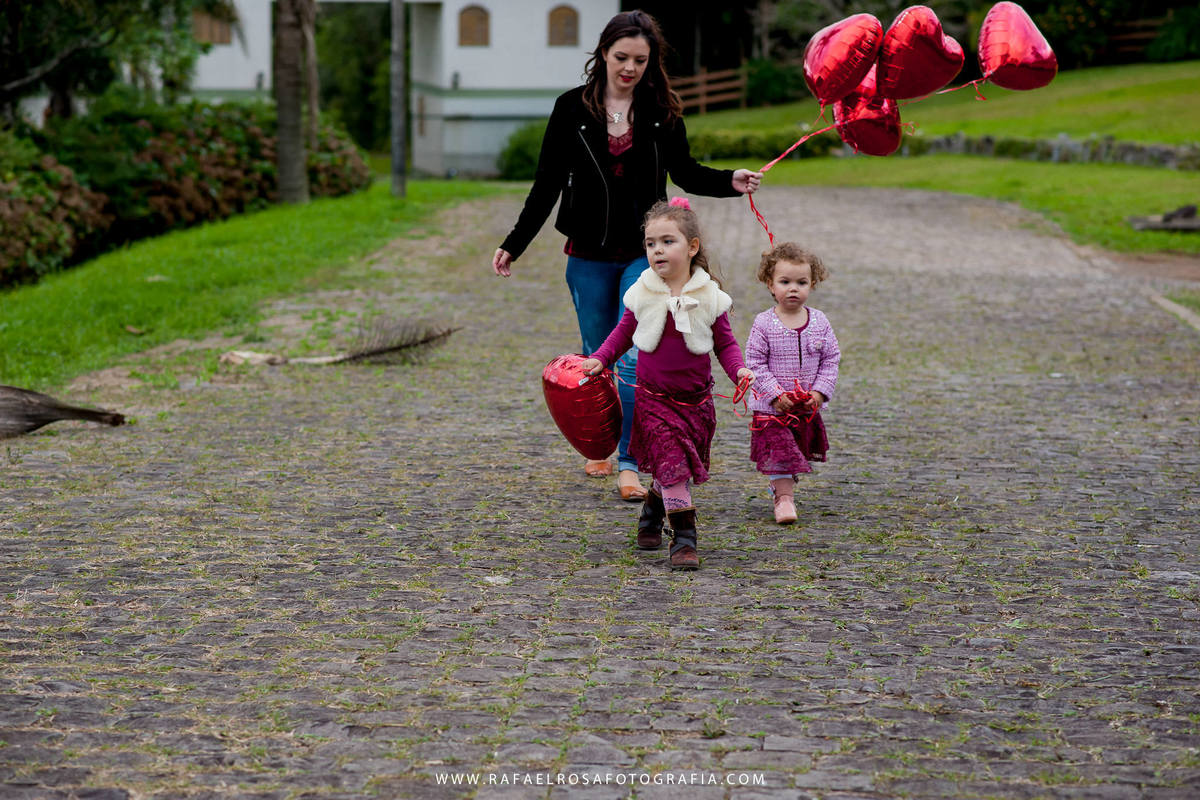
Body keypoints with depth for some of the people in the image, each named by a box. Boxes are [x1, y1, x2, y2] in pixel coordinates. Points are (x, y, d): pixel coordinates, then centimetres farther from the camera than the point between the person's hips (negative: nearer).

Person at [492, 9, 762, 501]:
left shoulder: (662, 112, 0)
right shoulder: (572, 109, -1)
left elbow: (685, 173, 12)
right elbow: (548, 184, 3)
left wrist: (731, 182, -6)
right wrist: (514, 245, 1)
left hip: (644, 254, -1)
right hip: (589, 257, 1)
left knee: (633, 356, -13)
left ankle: (630, 464, -7)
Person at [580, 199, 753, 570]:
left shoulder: (708, 296, -5)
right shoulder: (643, 294, -4)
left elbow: (725, 343, 1)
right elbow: (624, 332, 11)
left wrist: (738, 370, -17)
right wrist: (599, 359, -2)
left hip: (695, 398, 1)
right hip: (653, 396, -1)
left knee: (673, 469, 11)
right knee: (671, 462, -13)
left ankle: (652, 509, 40)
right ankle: (684, 538, -5)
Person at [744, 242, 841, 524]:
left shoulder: (820, 323, -1)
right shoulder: (763, 324, -11)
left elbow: (830, 360, 3)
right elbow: (756, 364, -10)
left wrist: (819, 392, -9)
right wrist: (777, 395, -18)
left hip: (808, 407, 4)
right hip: (772, 406, -4)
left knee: (798, 451, 15)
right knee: (778, 452, -6)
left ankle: (779, 487, 36)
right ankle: (784, 498, 6)